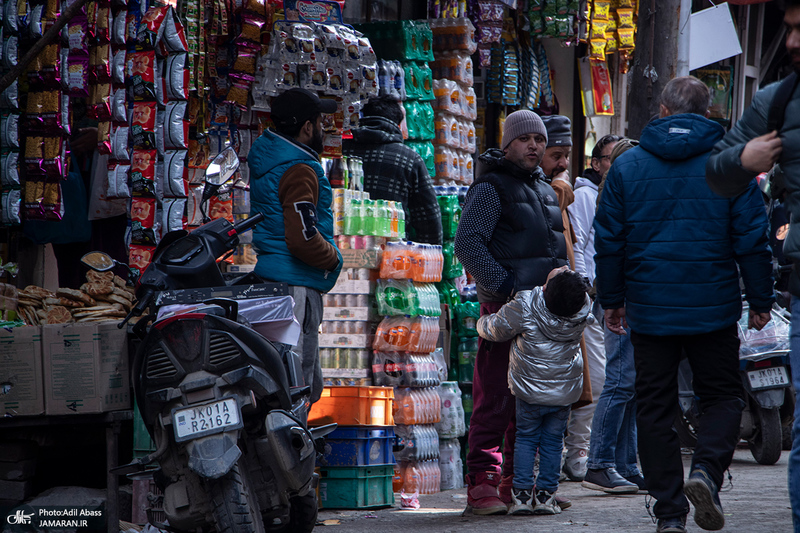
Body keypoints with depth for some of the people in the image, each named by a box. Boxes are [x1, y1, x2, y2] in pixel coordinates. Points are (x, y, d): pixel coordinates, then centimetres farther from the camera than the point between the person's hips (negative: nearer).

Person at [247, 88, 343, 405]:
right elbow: (303, 239, -23)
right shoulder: (299, 172, -15)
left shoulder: (266, 159, 16)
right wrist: (334, 259, -5)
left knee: (310, 386, 14)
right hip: (296, 286, -10)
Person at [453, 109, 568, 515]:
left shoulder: (545, 190, 21)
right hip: (504, 309, -8)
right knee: (496, 398, -9)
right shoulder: (490, 189, -4)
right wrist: (504, 286, -18)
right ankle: (482, 483, -8)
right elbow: (467, 244, -14)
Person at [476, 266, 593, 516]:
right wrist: (566, 281, 11)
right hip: (565, 392, 2)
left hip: (529, 390, -2)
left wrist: (483, 321, 13)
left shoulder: (524, 307, -23)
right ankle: (545, 494, 12)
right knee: (553, 440, 13)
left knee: (526, 437, 12)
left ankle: (522, 493, 7)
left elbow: (493, 329, -8)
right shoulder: (583, 311, -15)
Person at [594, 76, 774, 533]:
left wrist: (612, 300, 16)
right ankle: (706, 471, -15)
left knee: (656, 408, 8)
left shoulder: (627, 166, 3)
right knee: (723, 397, 11)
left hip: (650, 309, 1)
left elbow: (609, 239, 6)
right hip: (713, 307, -1)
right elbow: (752, 238, -2)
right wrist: (761, 299, 7)